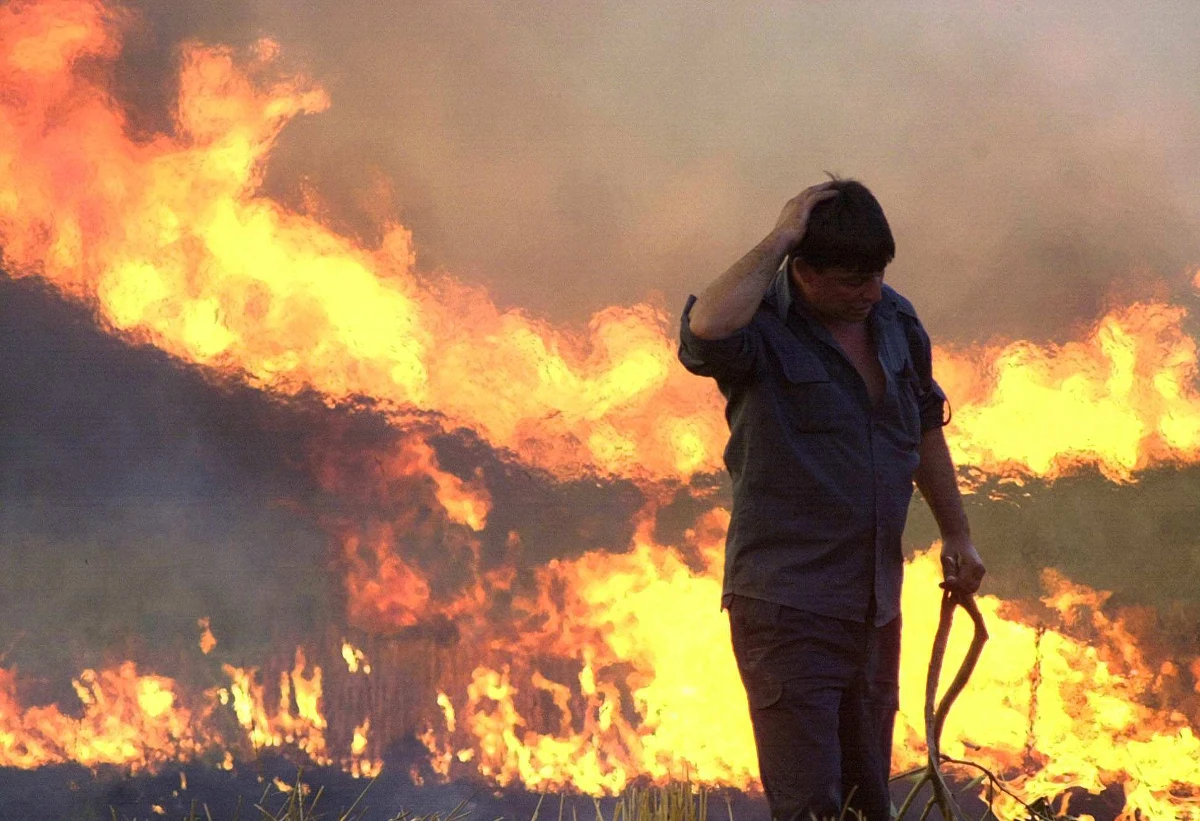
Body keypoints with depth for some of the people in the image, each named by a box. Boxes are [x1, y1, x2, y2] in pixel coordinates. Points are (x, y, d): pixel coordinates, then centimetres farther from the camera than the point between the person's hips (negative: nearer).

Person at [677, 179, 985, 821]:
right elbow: (706, 329, -38)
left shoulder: (895, 321, 8)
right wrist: (777, 241, -28)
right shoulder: (760, 325, -13)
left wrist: (956, 534, 26)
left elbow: (924, 430, 23)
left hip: (875, 608, 7)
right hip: (786, 607, -7)